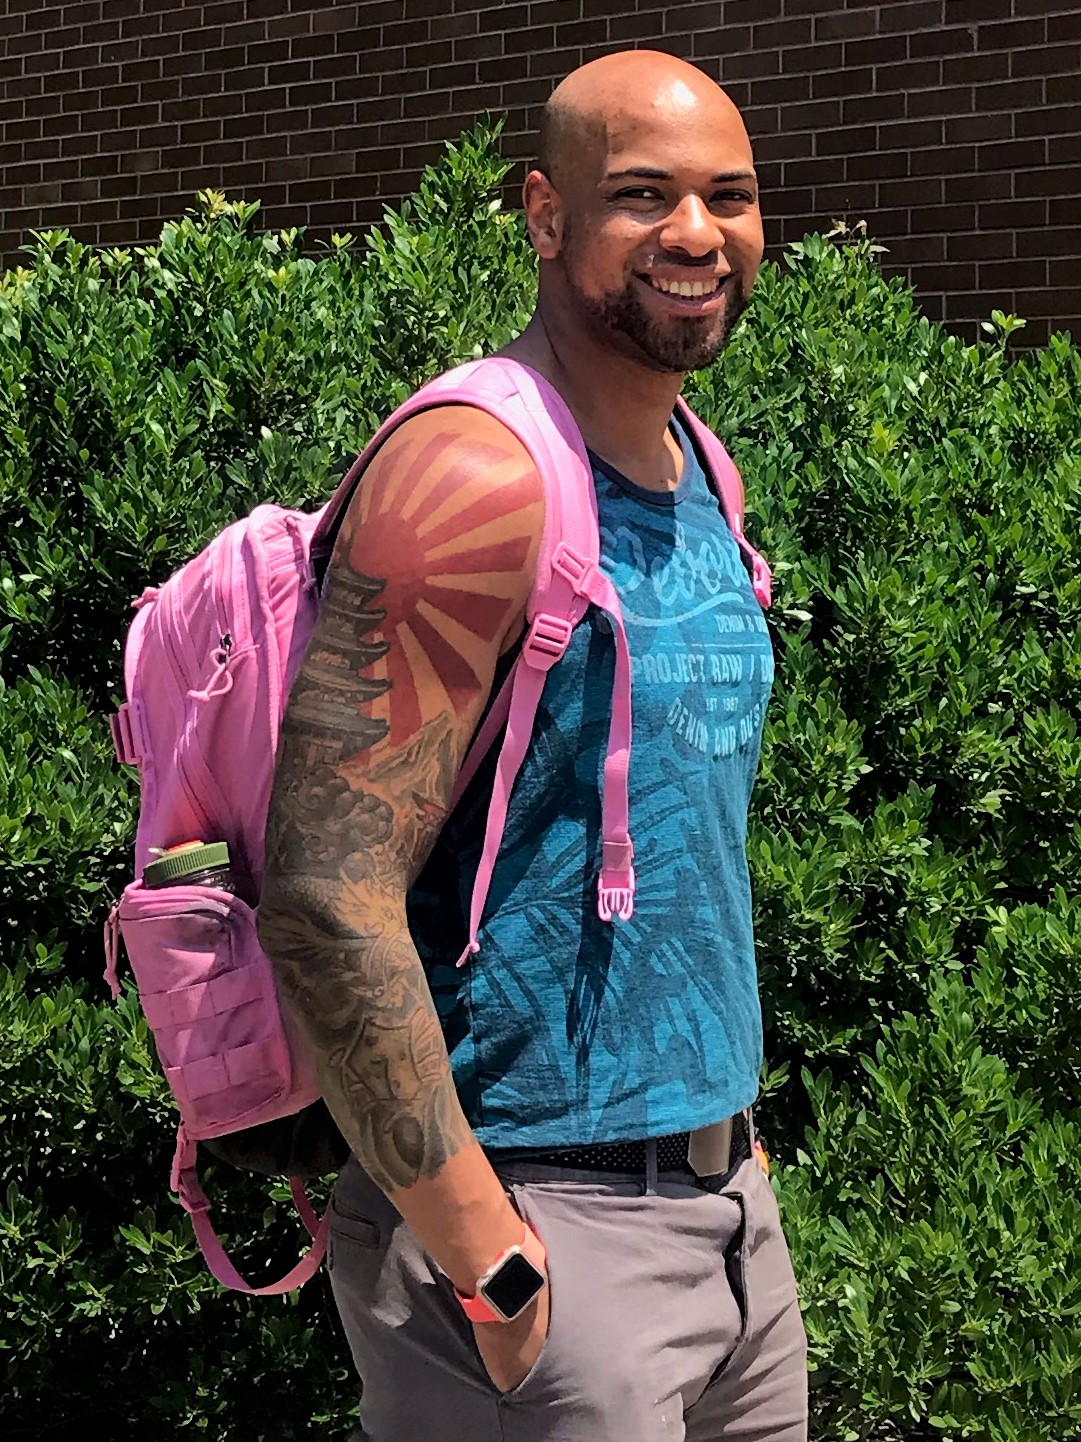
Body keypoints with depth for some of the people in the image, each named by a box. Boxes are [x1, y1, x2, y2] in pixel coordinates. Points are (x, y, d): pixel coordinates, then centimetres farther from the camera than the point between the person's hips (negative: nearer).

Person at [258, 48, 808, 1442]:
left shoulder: (694, 472, 8)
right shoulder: (479, 475, -19)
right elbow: (327, 896, -24)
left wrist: (728, 1117, 15)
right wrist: (486, 1261, -21)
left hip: (730, 1205, 8)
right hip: (539, 1214, -8)